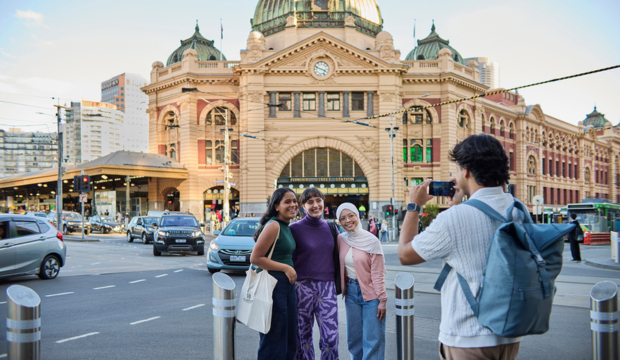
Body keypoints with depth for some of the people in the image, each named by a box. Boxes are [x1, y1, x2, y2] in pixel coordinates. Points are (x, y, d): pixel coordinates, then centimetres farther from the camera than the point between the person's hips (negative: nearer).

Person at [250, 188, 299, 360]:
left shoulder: (286, 227, 12)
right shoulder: (273, 226, -15)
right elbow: (255, 258, -20)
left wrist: (290, 270, 6)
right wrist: (285, 268, -16)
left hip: (287, 285, 9)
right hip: (274, 285, -9)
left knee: (290, 339, 16)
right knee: (274, 340, 2)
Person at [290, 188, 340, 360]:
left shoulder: (331, 228, 9)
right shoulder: (295, 229, -2)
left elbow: (337, 258, 15)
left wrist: (338, 284, 10)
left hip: (327, 287, 3)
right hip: (302, 286, -2)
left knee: (331, 336, -4)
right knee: (303, 336, 6)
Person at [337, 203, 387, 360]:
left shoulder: (371, 240, -11)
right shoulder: (340, 239, 1)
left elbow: (377, 273, -10)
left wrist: (382, 300, -11)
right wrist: (343, 288, 6)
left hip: (370, 293, -4)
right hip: (351, 292, 4)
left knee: (373, 339, -2)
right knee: (354, 338, 10)